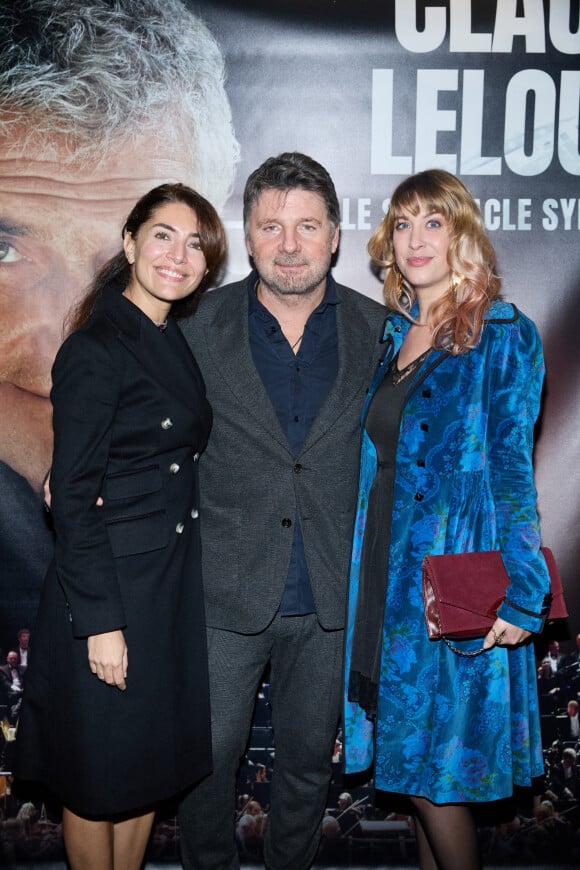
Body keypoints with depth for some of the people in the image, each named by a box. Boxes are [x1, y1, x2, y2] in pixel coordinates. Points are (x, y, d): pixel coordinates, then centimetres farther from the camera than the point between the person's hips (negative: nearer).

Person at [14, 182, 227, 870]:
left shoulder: (176, 342, 8)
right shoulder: (94, 350, -16)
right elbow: (74, 498, -18)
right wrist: (100, 622, -18)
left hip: (175, 583, 8)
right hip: (112, 587, -8)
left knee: (152, 763, 20)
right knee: (101, 776, 11)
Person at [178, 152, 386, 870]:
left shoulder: (379, 331, -2)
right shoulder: (200, 328, -5)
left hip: (333, 597, 1)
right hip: (225, 594, -1)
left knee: (308, 761, 20)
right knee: (207, 758, 13)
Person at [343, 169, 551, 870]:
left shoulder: (503, 336, -7)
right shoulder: (392, 335, 11)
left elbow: (512, 471, -10)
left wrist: (520, 596, -14)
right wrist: (359, 570, 11)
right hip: (385, 576, 6)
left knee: (435, 769, 3)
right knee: (410, 764, 16)